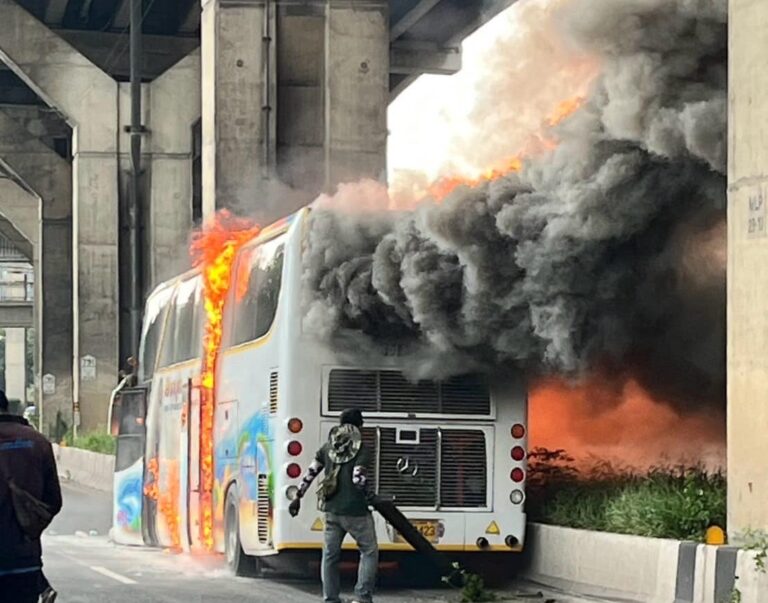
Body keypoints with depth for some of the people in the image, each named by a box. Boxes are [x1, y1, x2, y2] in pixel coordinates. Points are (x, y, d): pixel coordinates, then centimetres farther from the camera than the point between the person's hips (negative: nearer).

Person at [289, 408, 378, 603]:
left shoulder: (327, 447, 8)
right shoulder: (362, 450, -9)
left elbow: (310, 473, 8)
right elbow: (358, 479, -17)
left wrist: (298, 497, 16)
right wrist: (369, 493, 3)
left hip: (332, 510, 5)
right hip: (355, 510, -5)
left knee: (330, 554, 11)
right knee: (369, 551, 5)